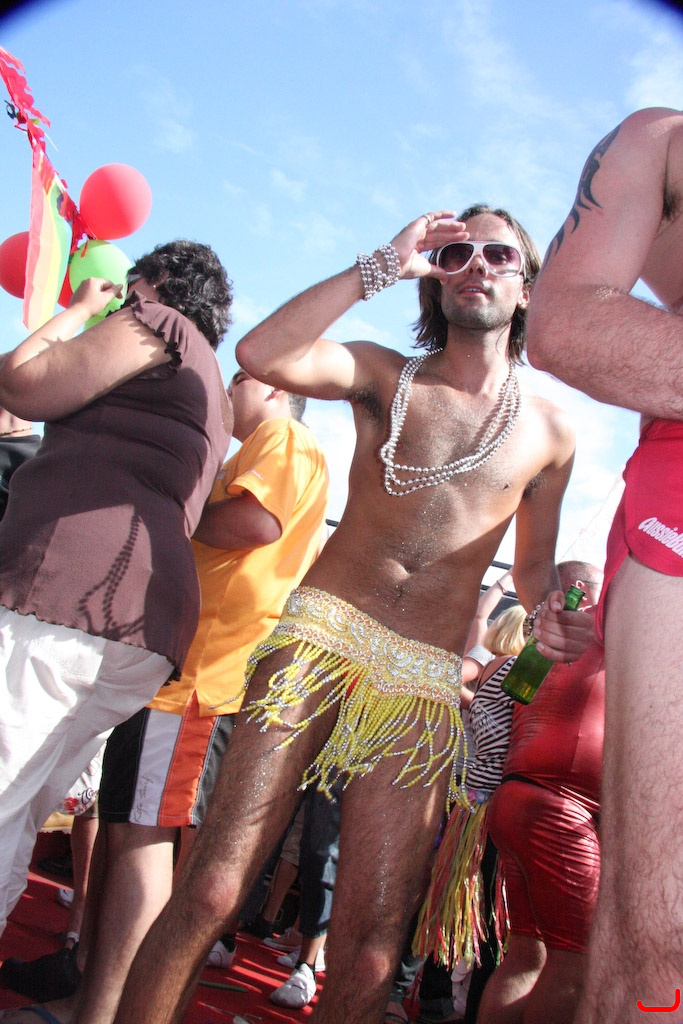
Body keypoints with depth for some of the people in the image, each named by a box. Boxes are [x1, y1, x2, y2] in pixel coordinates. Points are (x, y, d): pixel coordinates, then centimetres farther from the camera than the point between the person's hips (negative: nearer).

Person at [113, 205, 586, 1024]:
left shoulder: (551, 431, 14)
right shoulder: (386, 375, 9)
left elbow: (533, 566, 22)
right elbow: (262, 355, -10)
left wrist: (552, 615, -2)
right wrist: (384, 264, -6)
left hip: (425, 683, 2)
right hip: (323, 633, -1)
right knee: (210, 892, -11)